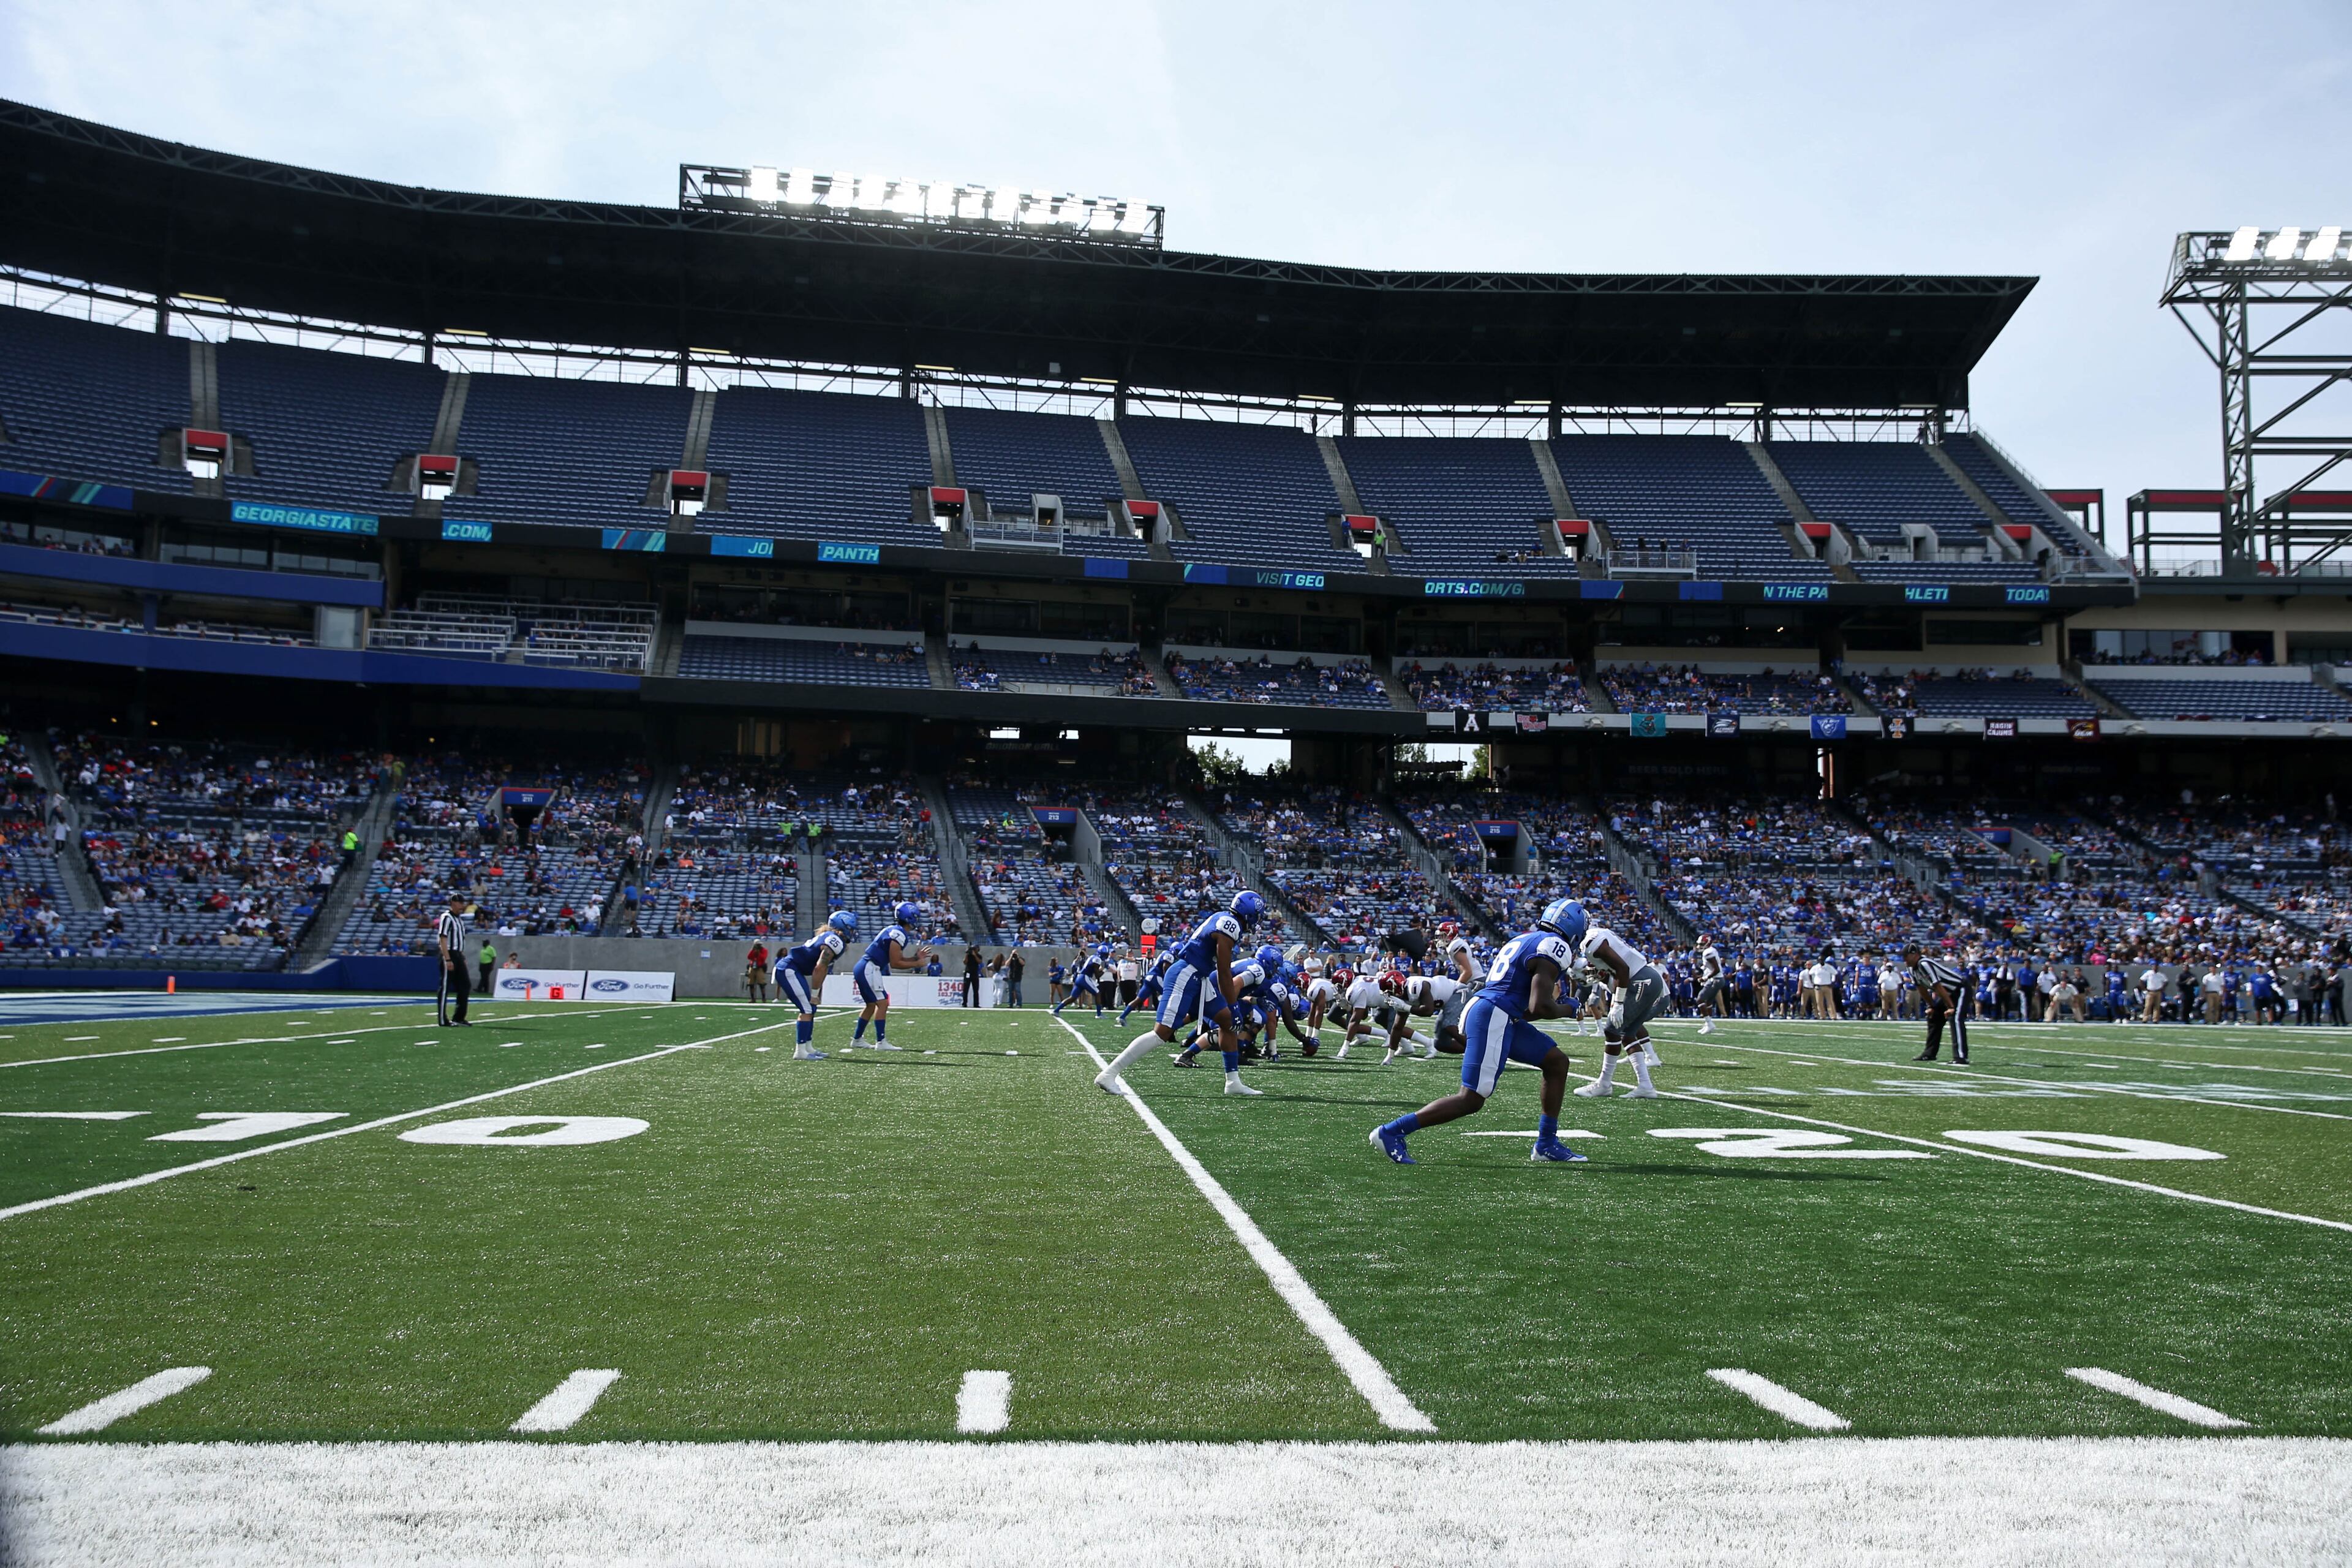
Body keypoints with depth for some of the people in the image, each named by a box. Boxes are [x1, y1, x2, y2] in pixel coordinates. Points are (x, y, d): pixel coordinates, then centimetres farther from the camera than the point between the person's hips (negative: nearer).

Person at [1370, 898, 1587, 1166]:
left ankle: (1547, 1144, 21)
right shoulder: (1554, 947, -10)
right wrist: (1567, 1010, 3)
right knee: (1471, 1100, -7)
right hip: (1492, 1018, -10)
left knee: (1557, 1062, 16)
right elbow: (1540, 1007, -17)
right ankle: (1391, 1132, -5)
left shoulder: (1523, 940, 20)